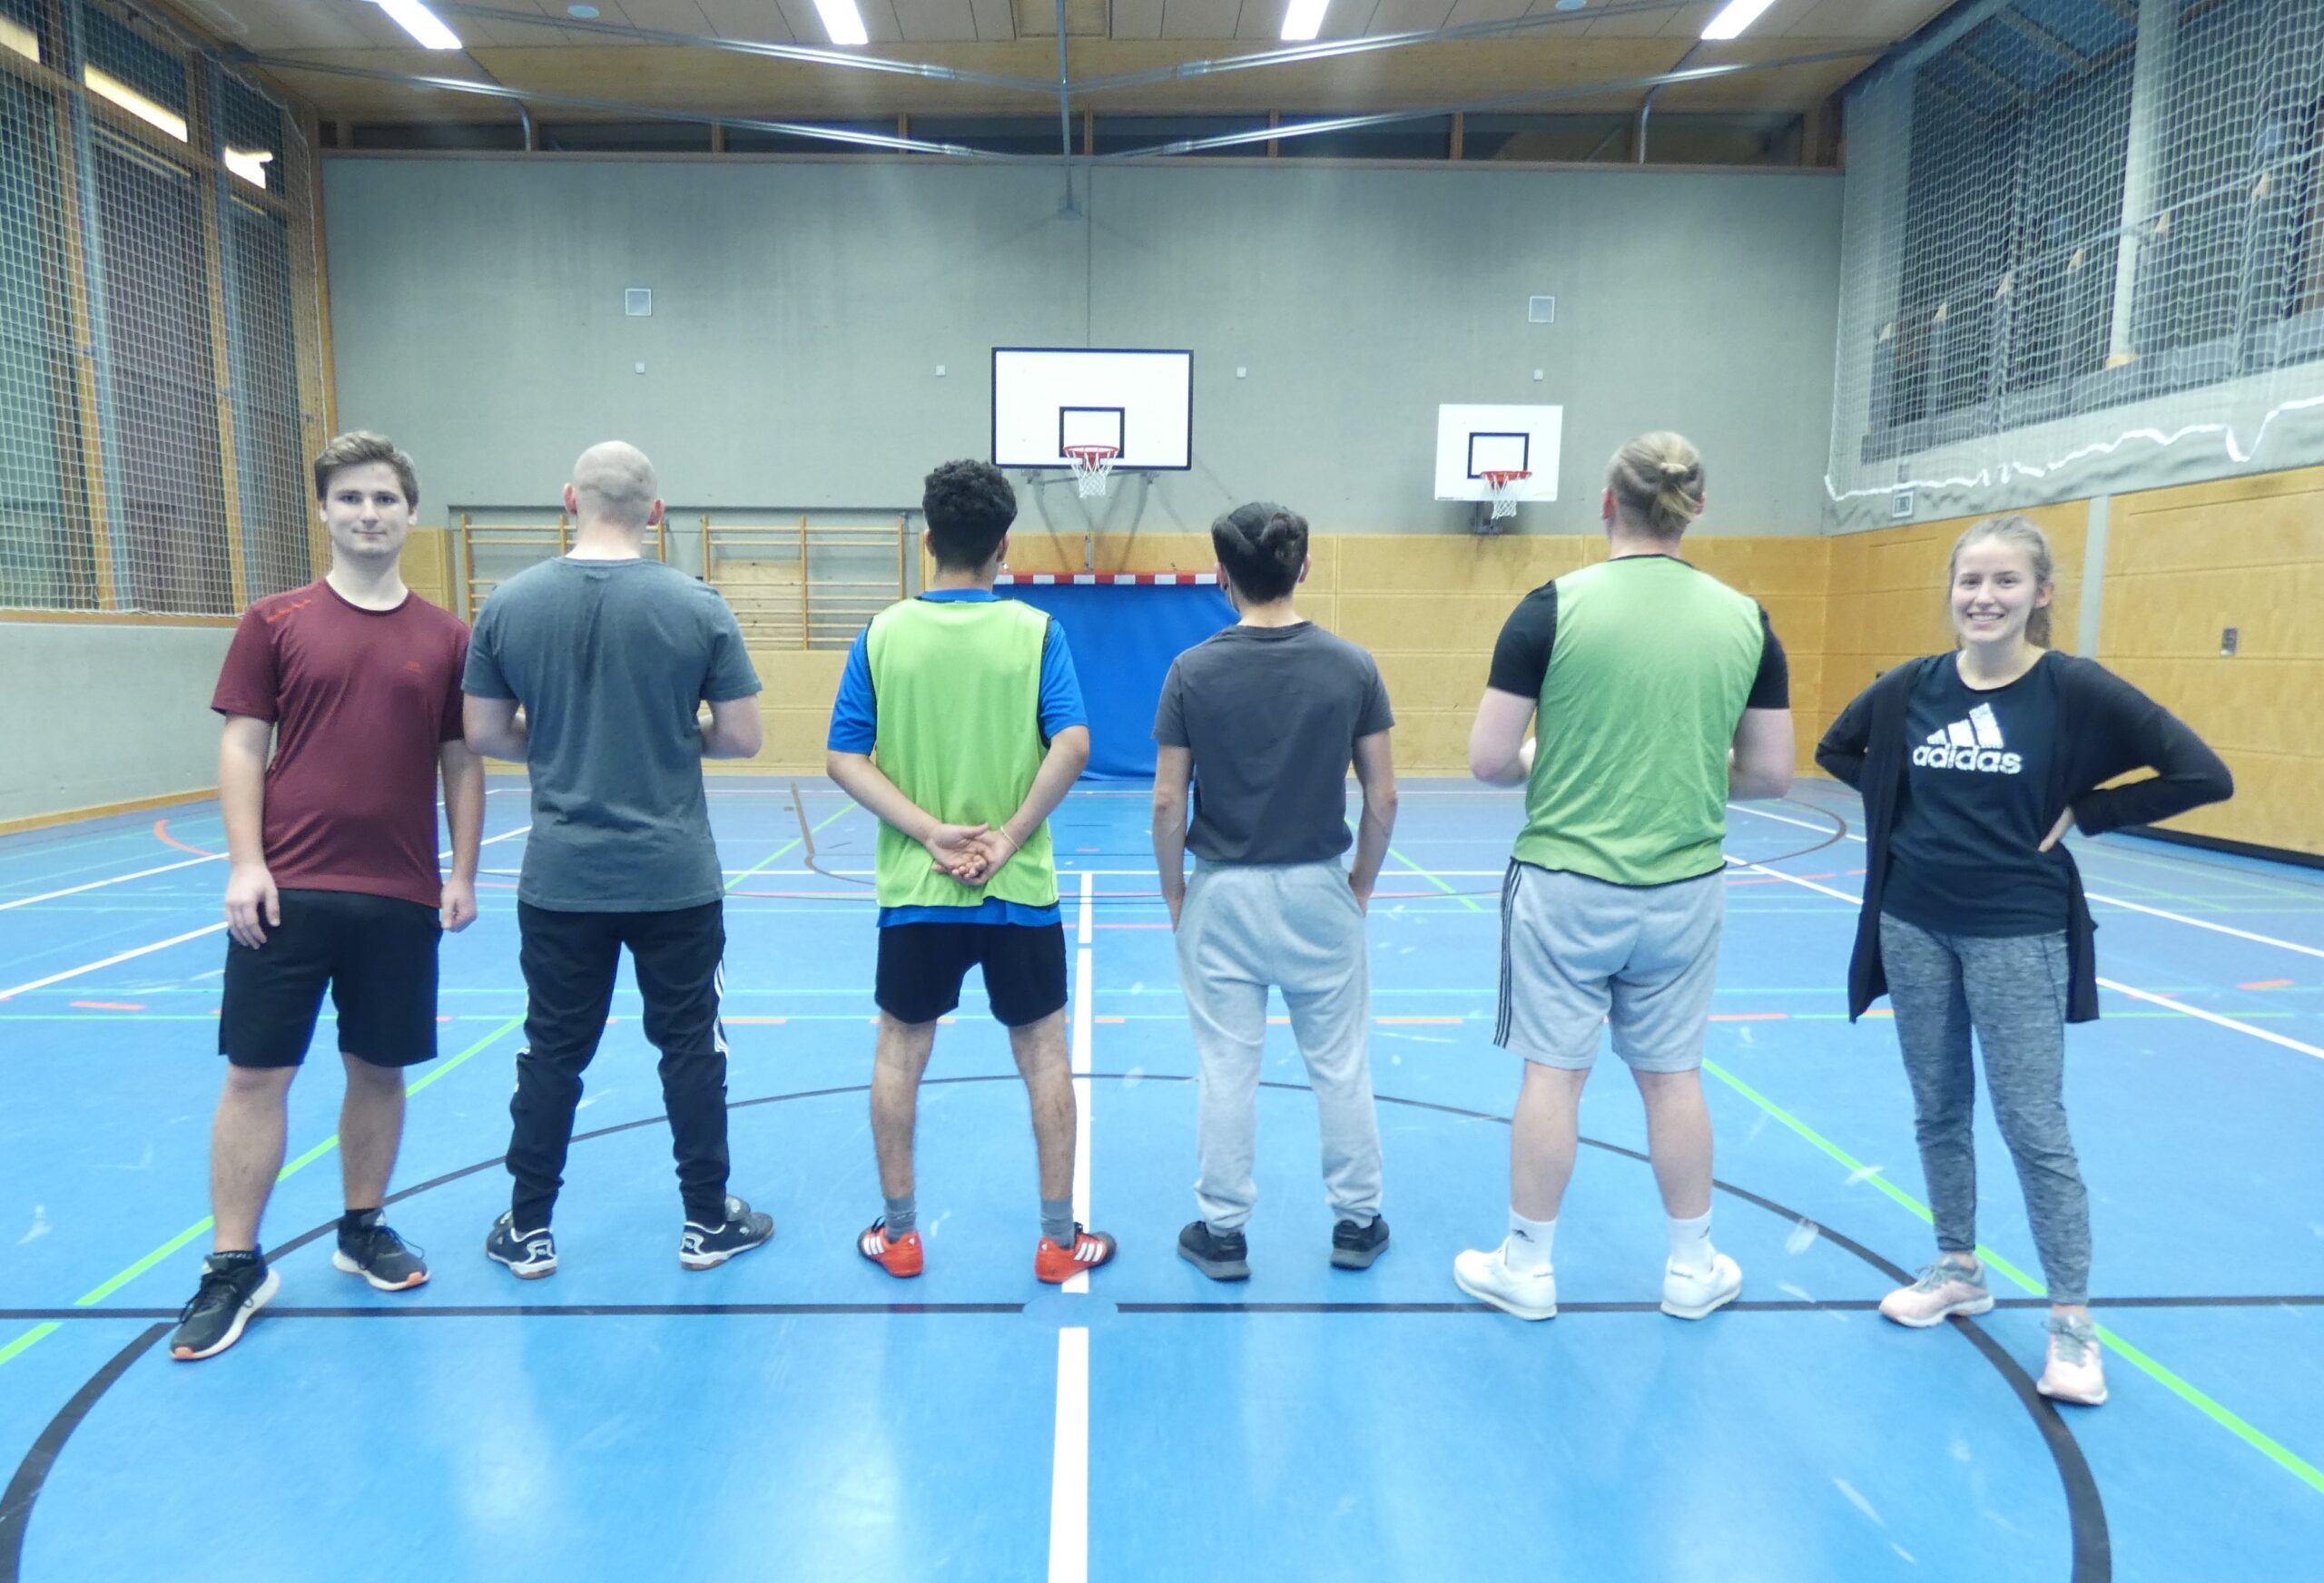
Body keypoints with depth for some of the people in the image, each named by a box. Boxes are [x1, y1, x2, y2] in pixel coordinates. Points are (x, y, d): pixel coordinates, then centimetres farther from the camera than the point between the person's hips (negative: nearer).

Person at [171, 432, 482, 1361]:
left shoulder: (445, 638, 6)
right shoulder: (275, 623, 4)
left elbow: (462, 763, 8)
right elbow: (242, 746, 2)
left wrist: (462, 875, 3)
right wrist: (244, 864, -8)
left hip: (402, 897, 1)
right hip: (288, 890, -1)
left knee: (380, 1069, 11)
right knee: (255, 1074, 3)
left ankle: (363, 1231, 29)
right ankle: (234, 1266, 17)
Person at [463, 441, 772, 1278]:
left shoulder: (509, 603, -2)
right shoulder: (698, 605, -8)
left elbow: (483, 733, 3)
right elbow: (742, 738, -6)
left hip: (559, 878, 2)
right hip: (676, 876, -2)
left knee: (551, 1052, 13)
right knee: (691, 1047, 10)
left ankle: (529, 1231, 26)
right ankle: (708, 1222, 21)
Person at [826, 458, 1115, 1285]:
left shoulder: (882, 634, -1)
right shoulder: (1035, 631, -6)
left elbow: (847, 759, -6)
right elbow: (1072, 745, -16)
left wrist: (931, 831, -10)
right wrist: (1009, 837, -12)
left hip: (915, 890, 1)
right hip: (1018, 888, -1)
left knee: (899, 1052, 16)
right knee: (1043, 1053, 12)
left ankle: (898, 1234, 27)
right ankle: (1059, 1239, 20)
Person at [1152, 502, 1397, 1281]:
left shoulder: (1193, 670, -9)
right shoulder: (1351, 665, -6)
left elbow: (1168, 804, -8)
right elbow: (1383, 797, -4)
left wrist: (1174, 893, 5)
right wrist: (1362, 884, 10)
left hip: (1222, 893, -1)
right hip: (1318, 889, 1)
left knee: (1228, 1071, 9)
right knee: (1340, 1067, 14)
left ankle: (1223, 1233, 21)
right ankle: (1356, 1223, 28)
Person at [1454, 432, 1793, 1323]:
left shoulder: (1554, 606, -10)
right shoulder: (1744, 618, 0)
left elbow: (1489, 761, -11)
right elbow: (1770, 774, 4)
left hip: (1565, 882, -3)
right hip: (1685, 888, 3)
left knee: (1553, 1073, 9)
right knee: (1673, 1076, 17)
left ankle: (1527, 1268, 23)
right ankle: (1692, 1269, 33)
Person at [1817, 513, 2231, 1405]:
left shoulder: (2074, 688, -11)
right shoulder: (1912, 685, -1)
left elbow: (2203, 775, -11)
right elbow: (1835, 750, 16)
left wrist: (2083, 814, -10)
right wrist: (1904, 804, 4)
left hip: (2018, 935, -4)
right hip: (1915, 927, 4)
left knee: (2033, 1126, 1)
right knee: (1939, 1112, 14)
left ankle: (2072, 1323, 16)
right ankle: (1959, 1270, 32)